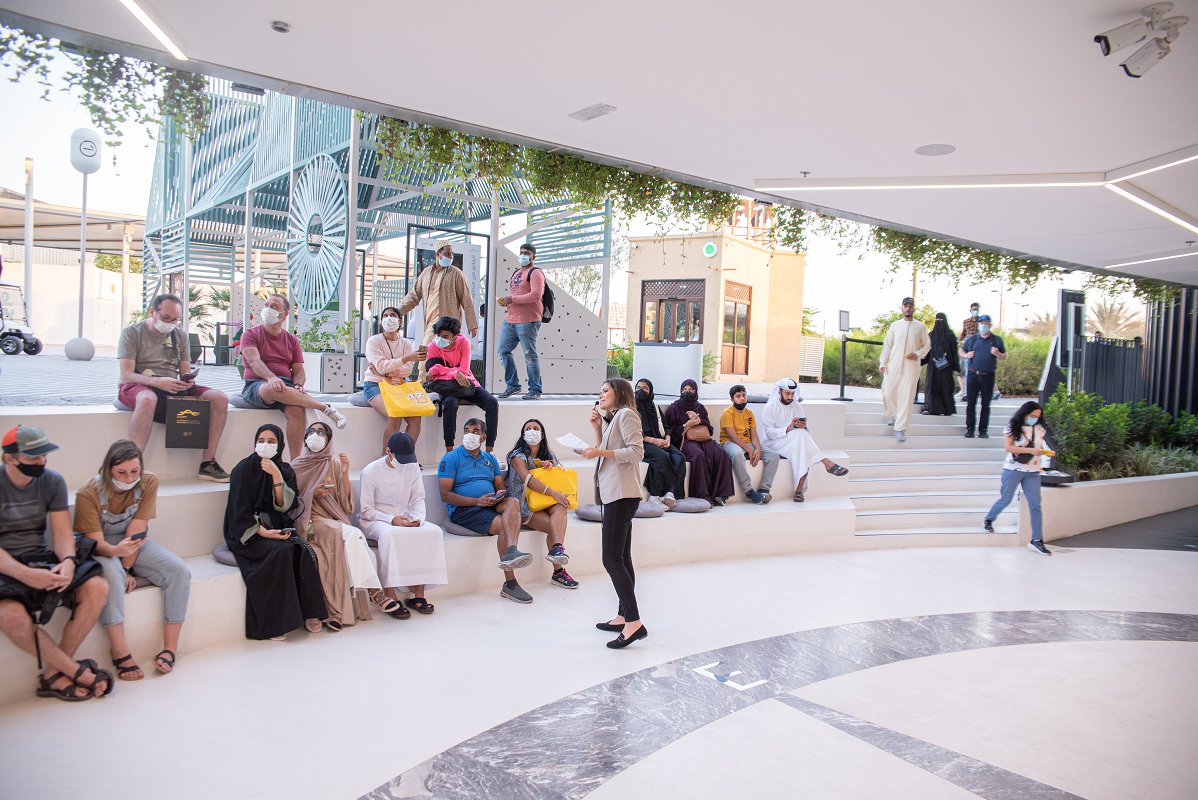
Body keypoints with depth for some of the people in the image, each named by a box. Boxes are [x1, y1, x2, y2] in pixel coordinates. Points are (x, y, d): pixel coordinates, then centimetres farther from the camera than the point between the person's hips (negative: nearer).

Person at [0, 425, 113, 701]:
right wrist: (26, 575, -30)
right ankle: (78, 672, -17)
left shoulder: (52, 481, 2)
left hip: (40, 559, 4)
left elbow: (62, 532, 0)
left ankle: (54, 674, -12)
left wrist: (68, 562, -22)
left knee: (97, 588, -20)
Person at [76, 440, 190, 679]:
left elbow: (136, 529, -14)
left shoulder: (149, 482, -11)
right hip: (101, 550, -3)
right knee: (110, 573, -38)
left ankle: (170, 648, -20)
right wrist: (116, 551, -43)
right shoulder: (89, 494, -17)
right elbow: (95, 542, -20)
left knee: (179, 571, -22)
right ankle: (121, 654, -35)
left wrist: (127, 568, -20)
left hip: (136, 544, 3)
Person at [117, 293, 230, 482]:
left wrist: (187, 380, -14)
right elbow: (126, 375, -11)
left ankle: (207, 463, -16)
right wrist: (157, 382, -29)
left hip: (173, 387, 5)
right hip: (139, 386, -5)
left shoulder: (181, 336, 15)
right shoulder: (132, 333, 0)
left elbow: (186, 372, 12)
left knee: (220, 398, -17)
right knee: (148, 399, -43)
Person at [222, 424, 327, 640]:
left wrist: (277, 476, -16)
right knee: (280, 552, -32)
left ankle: (309, 613, -18)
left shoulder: (285, 471, 8)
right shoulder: (244, 469, -5)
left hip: (277, 528, 4)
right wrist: (263, 532, -23)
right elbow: (240, 512, -10)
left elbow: (285, 505, -5)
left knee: (304, 550, -25)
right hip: (249, 533, -4)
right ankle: (275, 622, -25)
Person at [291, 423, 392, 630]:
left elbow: (346, 504, 7)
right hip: (310, 522, -2)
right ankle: (374, 591, -33)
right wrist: (312, 494, -10)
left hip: (336, 521, 2)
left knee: (351, 538, -32)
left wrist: (345, 473, -2)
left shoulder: (335, 464, 13)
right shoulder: (297, 467, 8)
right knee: (351, 534, -31)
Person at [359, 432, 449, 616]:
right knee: (389, 534, -40)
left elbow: (418, 499, 6)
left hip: (405, 517, 5)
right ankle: (391, 598, -33)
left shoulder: (413, 467, 2)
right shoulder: (370, 471, -10)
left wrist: (418, 517, -15)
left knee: (434, 531, -24)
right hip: (375, 520, -4)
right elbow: (367, 510, -8)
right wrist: (391, 519, -23)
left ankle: (418, 595, -20)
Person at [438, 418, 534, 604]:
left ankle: (511, 553, -50)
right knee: (503, 525, -29)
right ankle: (510, 582, -31)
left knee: (512, 502, -29)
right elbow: (445, 495, -6)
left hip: (490, 505, 5)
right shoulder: (451, 459, 3)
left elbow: (500, 487, 20)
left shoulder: (490, 459, 21)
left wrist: (501, 494, -7)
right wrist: (477, 501, -17)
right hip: (462, 510, -5)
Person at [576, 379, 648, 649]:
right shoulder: (612, 418, 23)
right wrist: (598, 428, 9)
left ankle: (634, 622, -16)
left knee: (612, 560, -15)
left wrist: (601, 452, -18)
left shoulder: (626, 414, -6)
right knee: (621, 559, 11)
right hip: (613, 493, 11)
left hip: (622, 494, -11)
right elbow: (605, 452, 18)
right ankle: (623, 616, 16)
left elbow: (637, 452, -16)